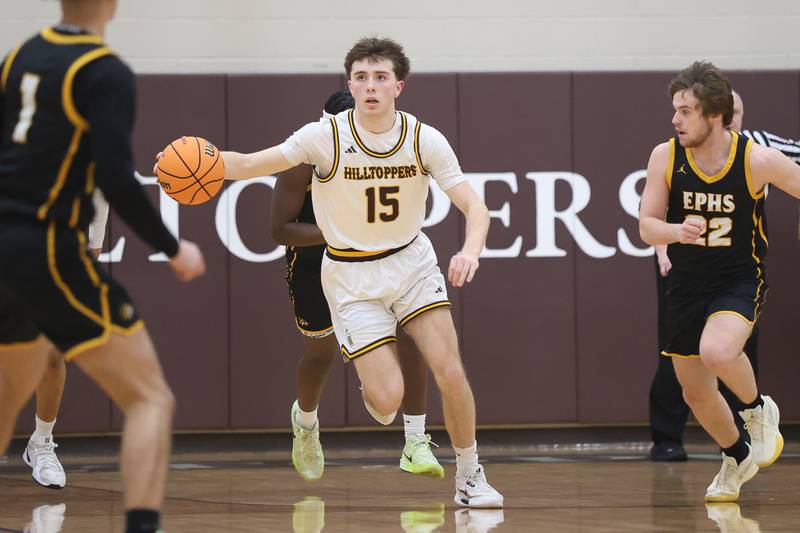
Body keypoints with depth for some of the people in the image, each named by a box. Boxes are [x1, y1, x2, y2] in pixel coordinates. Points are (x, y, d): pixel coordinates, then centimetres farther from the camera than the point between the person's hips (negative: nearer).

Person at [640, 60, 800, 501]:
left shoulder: (757, 160, -18)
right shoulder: (665, 157, -11)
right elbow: (646, 226, -7)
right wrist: (677, 232, -28)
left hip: (739, 280, -4)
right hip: (687, 283, 4)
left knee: (717, 351, -34)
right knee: (695, 391, 13)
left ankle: (758, 410, -2)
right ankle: (737, 457, 41)